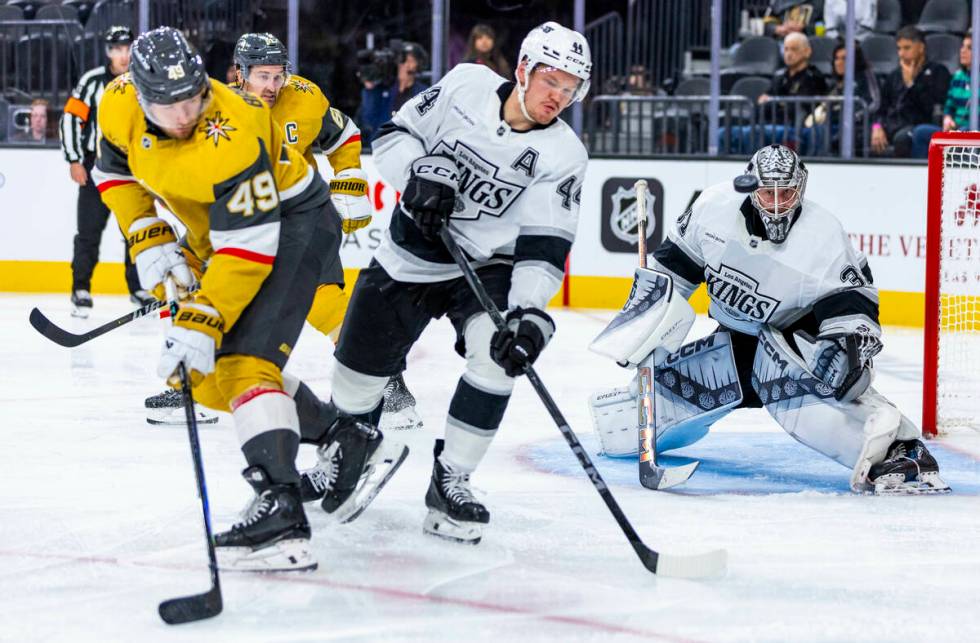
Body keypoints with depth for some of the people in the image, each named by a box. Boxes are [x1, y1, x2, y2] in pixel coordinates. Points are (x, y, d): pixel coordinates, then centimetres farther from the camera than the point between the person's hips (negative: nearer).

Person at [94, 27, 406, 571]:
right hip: (218, 235, 9)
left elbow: (250, 246, -35)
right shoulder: (120, 104, -14)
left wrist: (202, 323, -39)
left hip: (291, 222, -9)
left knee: (242, 358, -25)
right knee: (203, 375, 9)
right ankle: (347, 443, 16)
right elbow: (116, 171, 6)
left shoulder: (229, 136, -35)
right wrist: (147, 241, -7)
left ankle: (281, 513, -37)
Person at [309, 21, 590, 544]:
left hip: (486, 267, -2)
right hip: (407, 258, 2)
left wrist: (530, 315, -36)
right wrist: (420, 171, -23)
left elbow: (544, 246, -23)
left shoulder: (563, 155, -15)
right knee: (358, 374, 7)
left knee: (497, 352, -29)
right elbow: (395, 136, -2)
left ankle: (449, 481, -12)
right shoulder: (465, 85, -11)